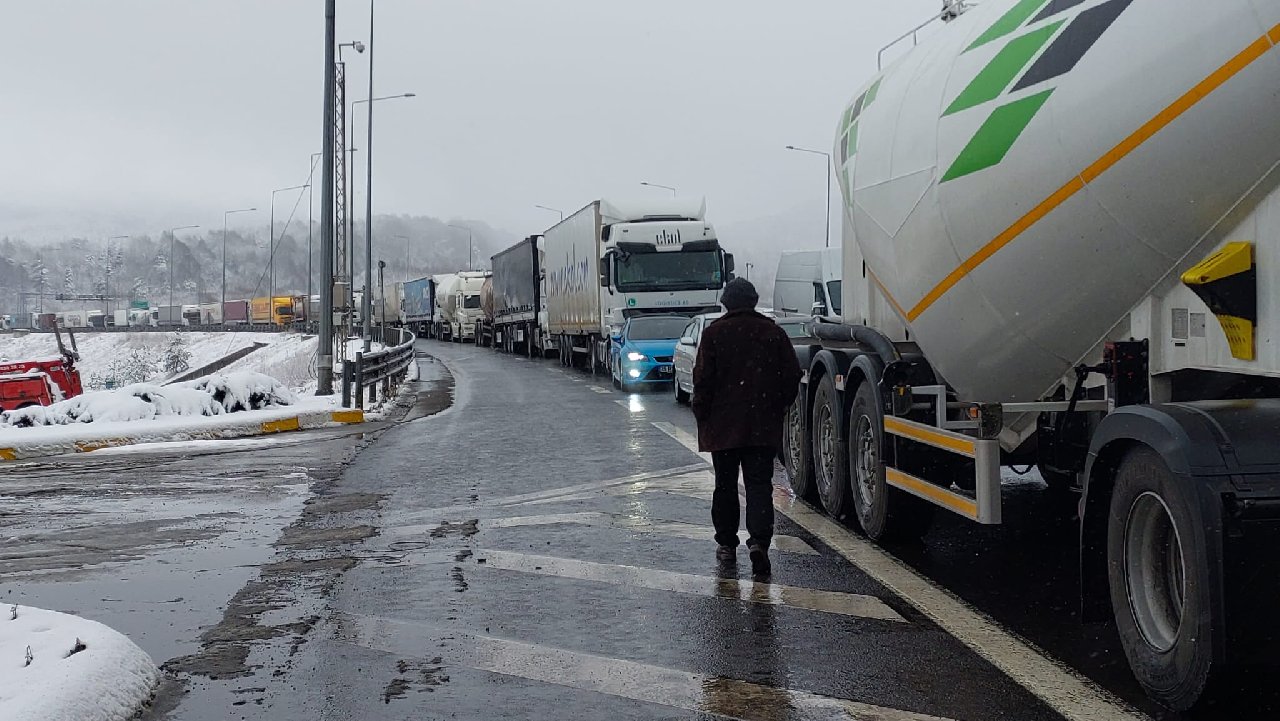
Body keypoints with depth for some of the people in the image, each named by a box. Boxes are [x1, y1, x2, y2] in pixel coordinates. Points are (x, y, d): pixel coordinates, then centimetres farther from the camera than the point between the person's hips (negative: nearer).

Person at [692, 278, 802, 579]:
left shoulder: (714, 333, -4)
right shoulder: (774, 332, 1)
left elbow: (703, 379, -7)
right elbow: (792, 377, 2)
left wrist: (702, 415, 3)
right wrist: (778, 408, 13)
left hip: (723, 424, -1)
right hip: (764, 426, 1)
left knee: (725, 485, 11)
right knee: (759, 484, 1)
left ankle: (726, 545, 18)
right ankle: (758, 541, -16)